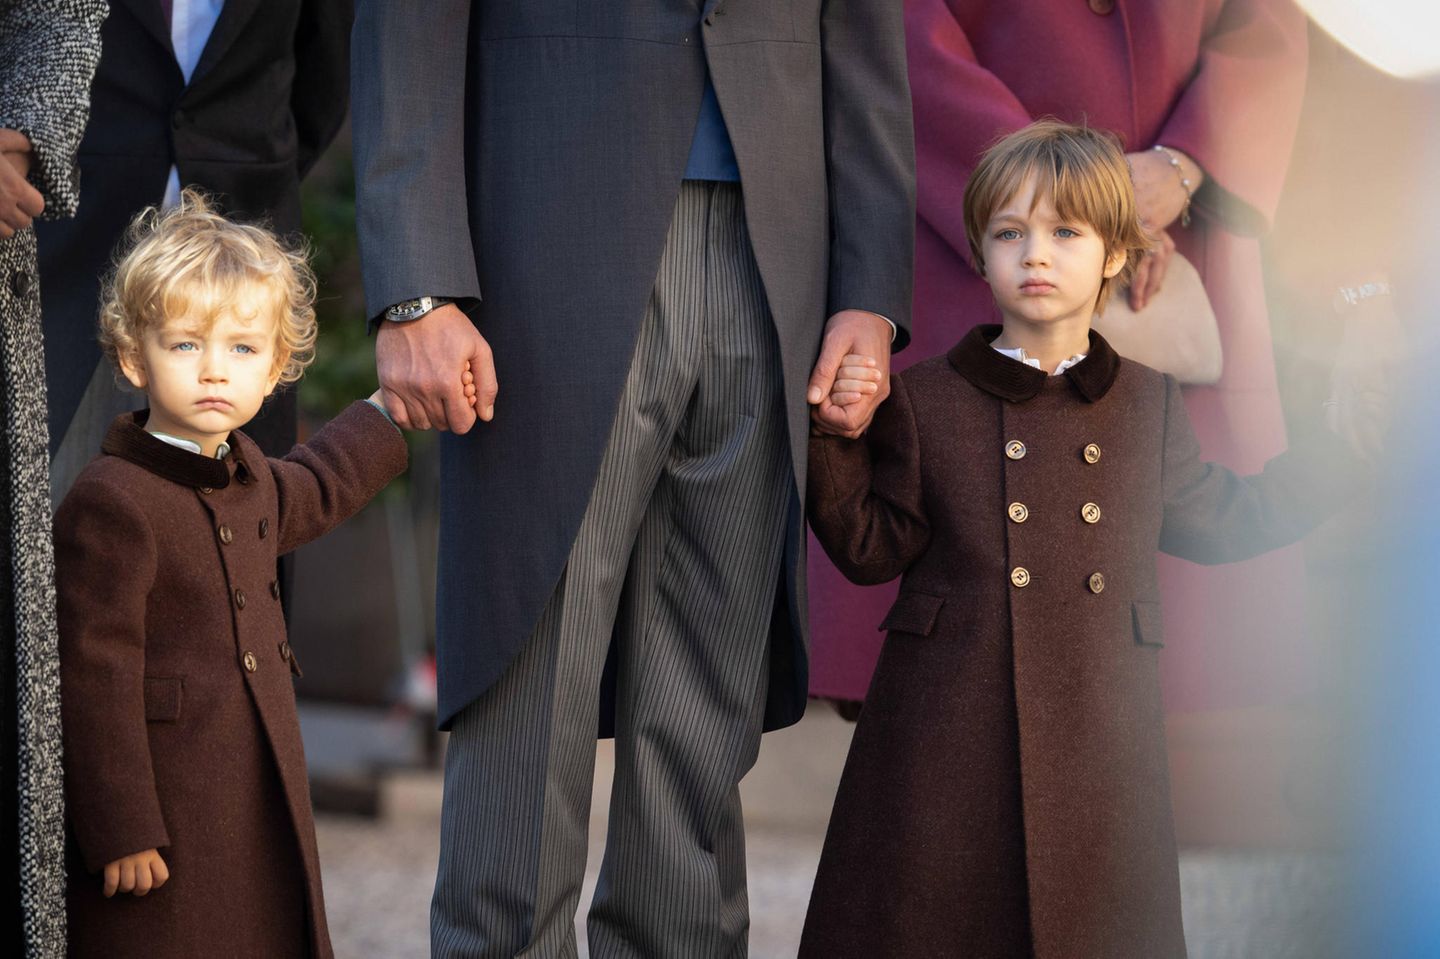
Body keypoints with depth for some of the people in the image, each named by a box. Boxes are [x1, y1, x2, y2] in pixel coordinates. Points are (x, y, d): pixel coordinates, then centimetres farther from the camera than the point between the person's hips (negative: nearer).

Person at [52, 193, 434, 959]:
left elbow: (306, 497, 35)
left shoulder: (244, 473, 9)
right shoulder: (111, 505, -20)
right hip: (161, 811, -9)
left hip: (260, 804, 9)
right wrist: (120, 832, -19)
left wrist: (386, 413, 43)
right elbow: (96, 675, -20)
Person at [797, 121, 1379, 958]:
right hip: (948, 734, -2)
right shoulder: (924, 403, 2)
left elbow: (1226, 523, 19)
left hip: (1099, 740, 2)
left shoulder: (1151, 408, 9)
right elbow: (873, 548, 2)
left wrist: (1345, 437, 18)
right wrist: (837, 440, -10)